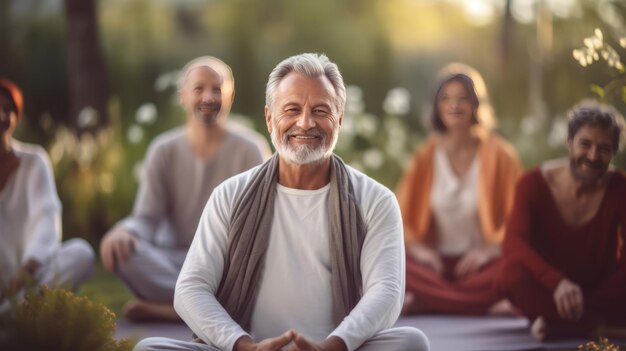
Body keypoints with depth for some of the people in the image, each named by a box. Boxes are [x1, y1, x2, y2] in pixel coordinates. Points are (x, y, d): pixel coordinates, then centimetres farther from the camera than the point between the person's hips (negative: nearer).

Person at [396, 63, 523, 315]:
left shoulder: (500, 155, 4)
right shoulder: (425, 157, 8)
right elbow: (402, 217, 7)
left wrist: (489, 250, -16)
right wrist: (417, 247, -13)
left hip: (481, 264, -1)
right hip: (438, 261, 1)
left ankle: (424, 303, -25)